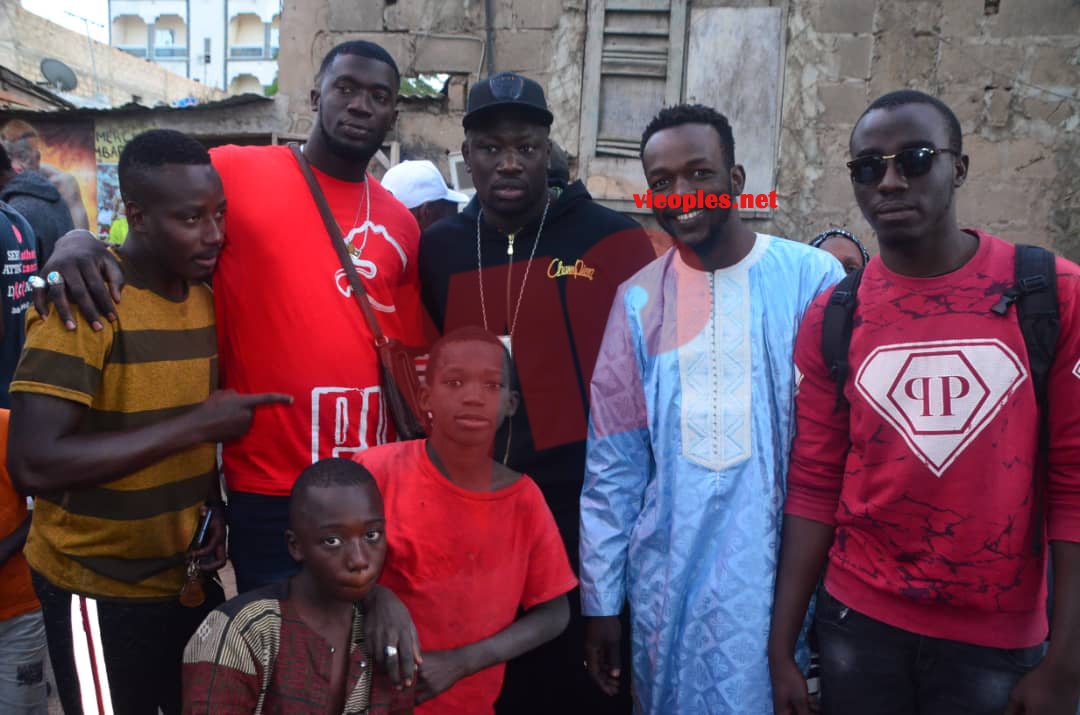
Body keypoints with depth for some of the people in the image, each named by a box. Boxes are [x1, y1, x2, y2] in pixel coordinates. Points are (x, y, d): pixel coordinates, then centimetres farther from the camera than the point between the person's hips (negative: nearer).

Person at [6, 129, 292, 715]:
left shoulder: (205, 298, 3)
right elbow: (32, 464, -28)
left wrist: (213, 507, -2)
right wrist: (196, 425, -26)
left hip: (188, 574, 6)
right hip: (100, 590, -6)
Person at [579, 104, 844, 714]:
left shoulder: (812, 277, -6)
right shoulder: (639, 299, 1)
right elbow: (613, 463, 3)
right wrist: (600, 597, 4)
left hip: (782, 571, -2)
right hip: (666, 578, 3)